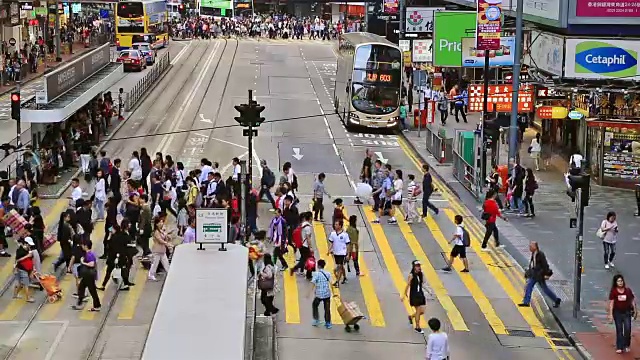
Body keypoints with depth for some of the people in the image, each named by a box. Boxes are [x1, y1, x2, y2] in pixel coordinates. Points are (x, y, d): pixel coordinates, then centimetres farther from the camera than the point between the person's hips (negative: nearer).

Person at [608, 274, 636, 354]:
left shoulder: (628, 290, -3)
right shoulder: (613, 291, -7)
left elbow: (632, 301, 5)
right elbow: (611, 303, -6)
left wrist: (635, 311, 7)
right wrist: (610, 314, -9)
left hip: (627, 312, 1)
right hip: (617, 312, -1)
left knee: (627, 329, -4)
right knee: (619, 330, 3)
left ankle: (627, 346, 15)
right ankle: (619, 347, 9)